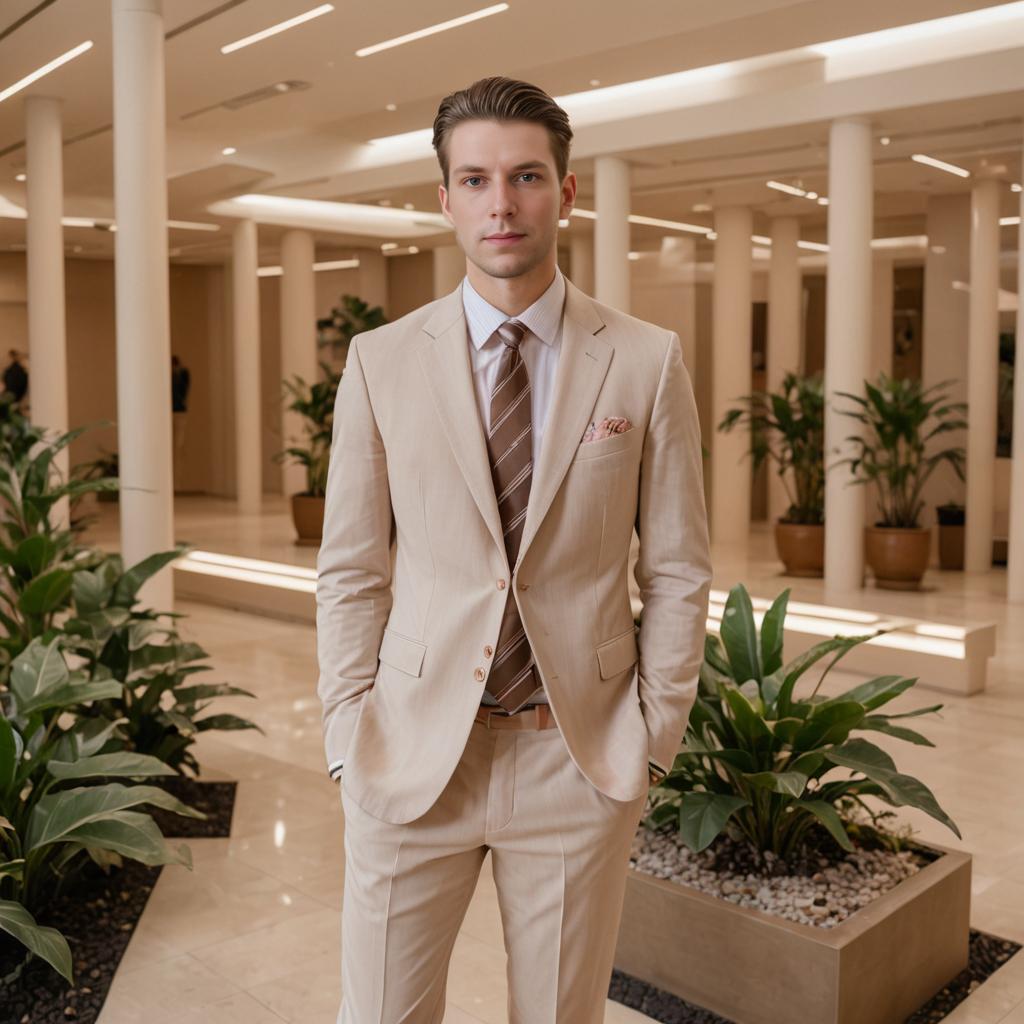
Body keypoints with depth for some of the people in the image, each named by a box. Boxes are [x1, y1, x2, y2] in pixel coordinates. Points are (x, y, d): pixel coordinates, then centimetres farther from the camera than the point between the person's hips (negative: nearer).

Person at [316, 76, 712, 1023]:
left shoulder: (647, 361, -2)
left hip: (581, 760, 0)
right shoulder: (381, 360, 0)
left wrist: (655, 739, 0)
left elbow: (677, 571, 2)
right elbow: (351, 571, 3)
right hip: (413, 754, 1)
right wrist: (349, 737, -1)